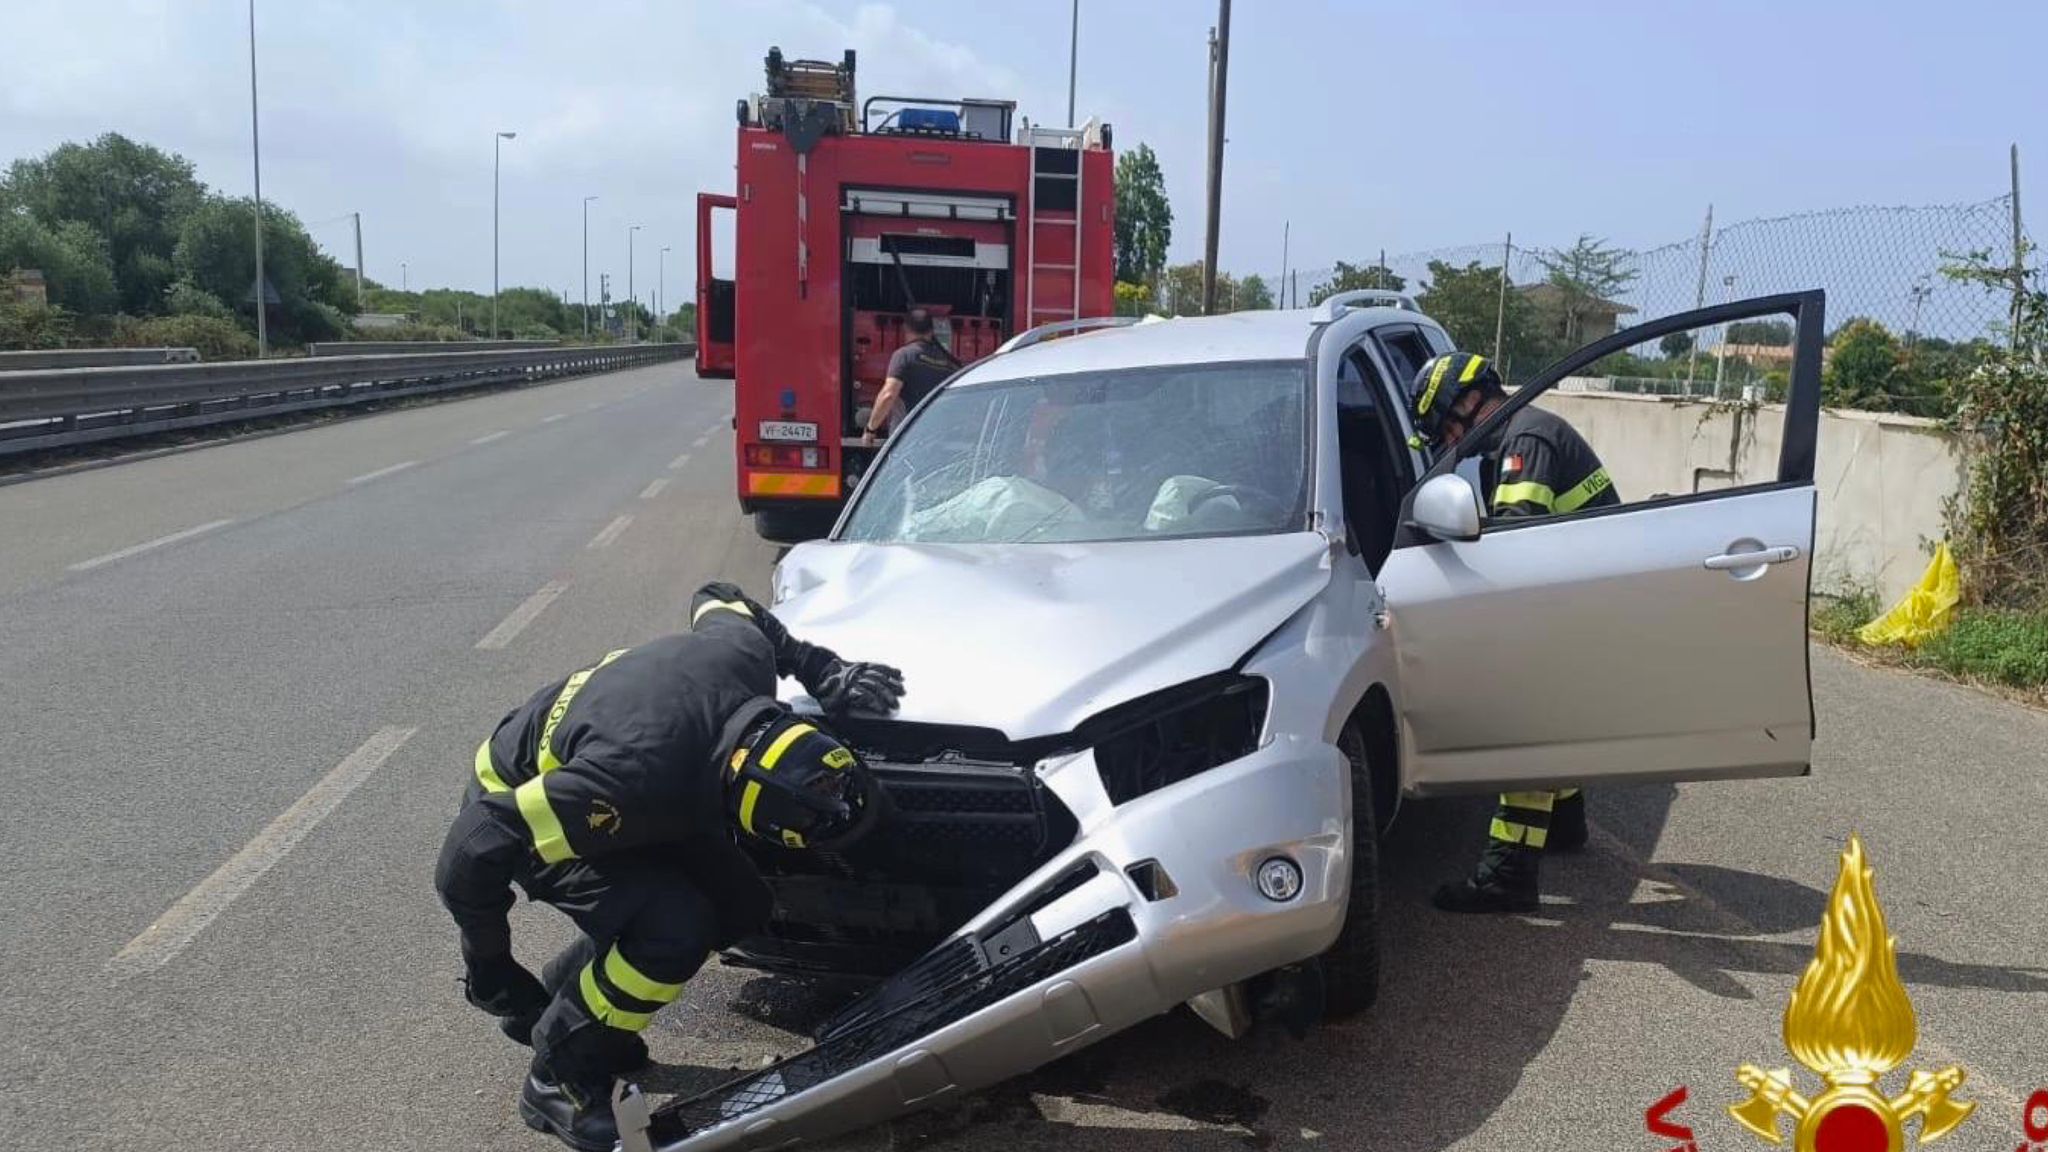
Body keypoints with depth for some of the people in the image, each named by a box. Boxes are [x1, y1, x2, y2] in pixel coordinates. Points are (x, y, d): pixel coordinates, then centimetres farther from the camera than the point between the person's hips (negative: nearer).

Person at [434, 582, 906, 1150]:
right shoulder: (635, 783, -44)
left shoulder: (746, 653, -26)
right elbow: (471, 856, -35)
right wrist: (489, 966, -19)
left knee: (739, 906, 0)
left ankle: (556, 998, 18)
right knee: (675, 927, -26)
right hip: (514, 803, -7)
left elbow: (715, 599, 1)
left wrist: (823, 671, -6)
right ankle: (559, 1083, -3)